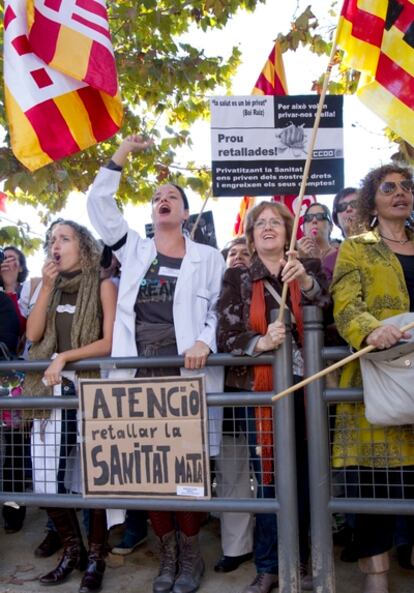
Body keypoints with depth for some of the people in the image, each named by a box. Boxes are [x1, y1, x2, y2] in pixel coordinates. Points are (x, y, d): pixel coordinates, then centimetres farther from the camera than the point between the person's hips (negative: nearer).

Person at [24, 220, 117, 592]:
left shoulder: (103, 285, 0)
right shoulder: (52, 288, 16)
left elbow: (110, 342, -8)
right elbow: (33, 335, 3)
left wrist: (64, 356, -13)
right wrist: (47, 288, -2)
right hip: (53, 390, 5)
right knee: (47, 477, 4)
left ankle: (96, 557, 16)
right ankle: (72, 549, 25)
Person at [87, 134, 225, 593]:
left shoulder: (208, 257, 10)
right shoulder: (134, 250, 16)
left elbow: (220, 310, 5)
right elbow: (98, 204, 13)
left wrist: (205, 342, -13)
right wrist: (120, 156, 10)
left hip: (187, 374, -2)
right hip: (139, 374, 3)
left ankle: (190, 556, 17)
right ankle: (167, 554, 20)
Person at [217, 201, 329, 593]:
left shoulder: (308, 268, 11)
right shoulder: (237, 277, 8)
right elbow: (226, 335, -1)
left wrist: (305, 282, -15)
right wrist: (260, 342, -20)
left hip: (304, 384, 1)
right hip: (260, 386, -1)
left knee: (304, 474, 5)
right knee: (268, 477, 1)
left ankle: (300, 561, 21)